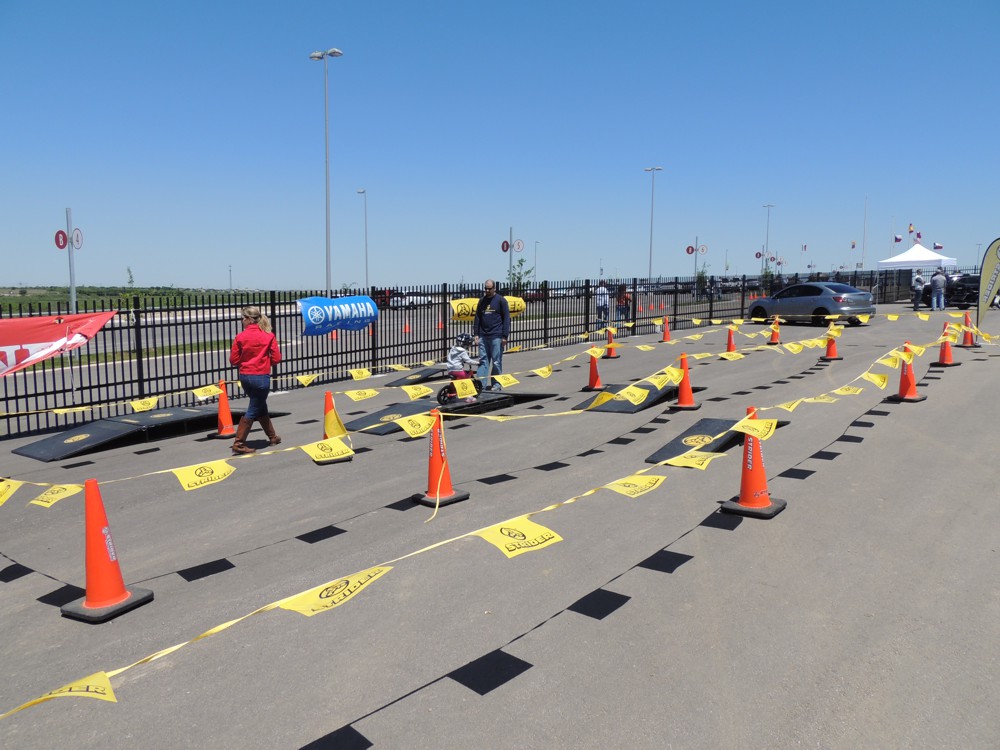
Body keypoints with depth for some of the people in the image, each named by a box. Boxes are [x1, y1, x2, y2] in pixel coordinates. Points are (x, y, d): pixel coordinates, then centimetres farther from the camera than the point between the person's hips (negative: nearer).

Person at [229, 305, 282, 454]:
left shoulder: (240, 337, -5)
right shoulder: (269, 336, -8)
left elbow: (233, 360, -3)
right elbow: (276, 359, -7)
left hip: (245, 377, 3)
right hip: (261, 377, -3)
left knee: (261, 406, 21)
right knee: (253, 411, 5)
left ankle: (272, 436, 34)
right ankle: (239, 443, 1)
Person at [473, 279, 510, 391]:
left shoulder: (501, 300, -1)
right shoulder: (482, 301, 13)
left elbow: (506, 318, -4)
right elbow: (477, 318, 16)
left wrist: (505, 336, -9)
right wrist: (476, 334, 8)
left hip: (496, 336, -5)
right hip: (483, 336, 5)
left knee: (497, 362, 1)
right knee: (483, 360, 3)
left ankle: (496, 384, 9)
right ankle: (481, 384, 4)